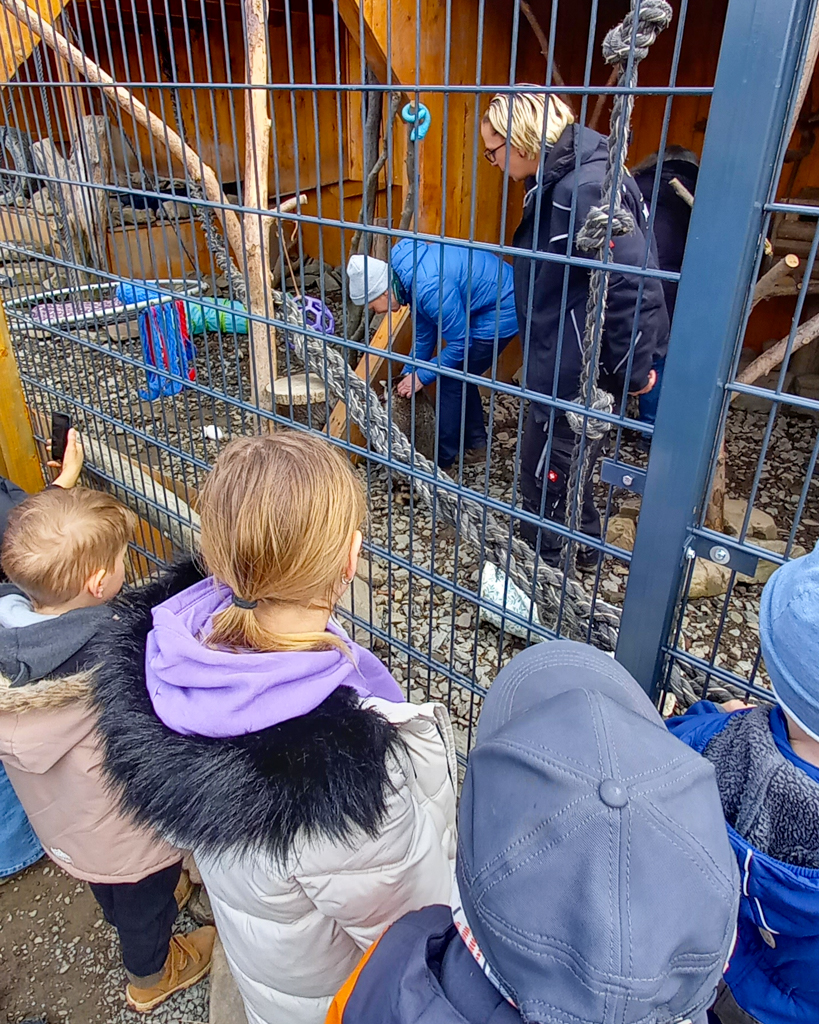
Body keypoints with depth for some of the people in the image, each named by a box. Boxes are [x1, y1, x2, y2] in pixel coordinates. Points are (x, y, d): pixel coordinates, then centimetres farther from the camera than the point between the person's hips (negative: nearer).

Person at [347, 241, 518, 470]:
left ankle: (442, 461, 10)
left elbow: (460, 344, -21)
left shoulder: (429, 289, -30)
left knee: (450, 381, -3)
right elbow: (424, 333, 12)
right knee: (459, 375, 17)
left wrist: (421, 376, -11)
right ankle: (476, 446, 30)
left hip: (502, 310, -10)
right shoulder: (403, 272, 0)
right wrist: (408, 373, 13)